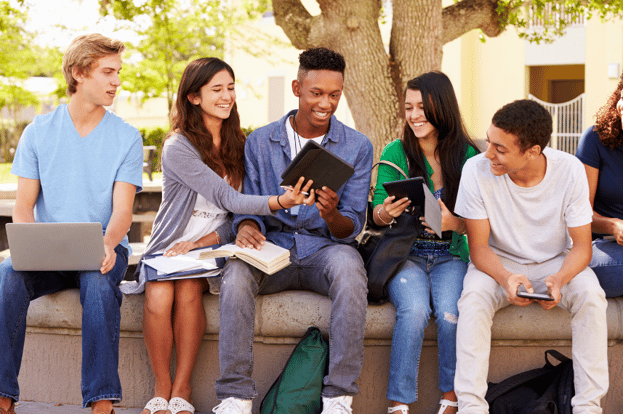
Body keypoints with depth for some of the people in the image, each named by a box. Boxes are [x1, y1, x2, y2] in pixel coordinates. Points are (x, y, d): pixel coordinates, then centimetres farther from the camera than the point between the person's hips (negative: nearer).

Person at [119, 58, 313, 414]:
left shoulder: (238, 144, 7)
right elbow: (227, 199, -20)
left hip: (211, 249, 2)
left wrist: (201, 243, -13)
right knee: (158, 296, -31)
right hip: (168, 248, -2)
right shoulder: (178, 147, -9)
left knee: (188, 290, -29)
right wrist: (281, 202, -35)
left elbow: (236, 215, 6)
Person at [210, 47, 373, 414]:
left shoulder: (357, 146, 3)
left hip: (325, 249, -1)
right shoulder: (260, 142, 7)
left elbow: (351, 229, 0)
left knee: (349, 266, -36)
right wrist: (247, 227, -16)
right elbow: (249, 205, 9)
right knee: (236, 271, -32)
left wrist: (332, 214, -25)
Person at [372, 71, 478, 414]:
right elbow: (376, 215, 3)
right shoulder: (396, 153, 2)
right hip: (406, 254, 0)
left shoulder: (466, 155, 1)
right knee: (415, 309, -31)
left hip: (451, 255, 0)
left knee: (450, 313, -29)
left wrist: (454, 223, -22)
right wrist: (386, 212, -21)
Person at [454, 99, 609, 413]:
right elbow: (479, 246, -15)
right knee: (473, 296, -31)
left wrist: (560, 279, -34)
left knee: (591, 294, -28)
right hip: (499, 263, 0)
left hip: (556, 261, 1)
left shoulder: (570, 170, -19)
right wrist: (506, 278, -36)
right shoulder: (476, 170, -21)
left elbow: (582, 246, -12)